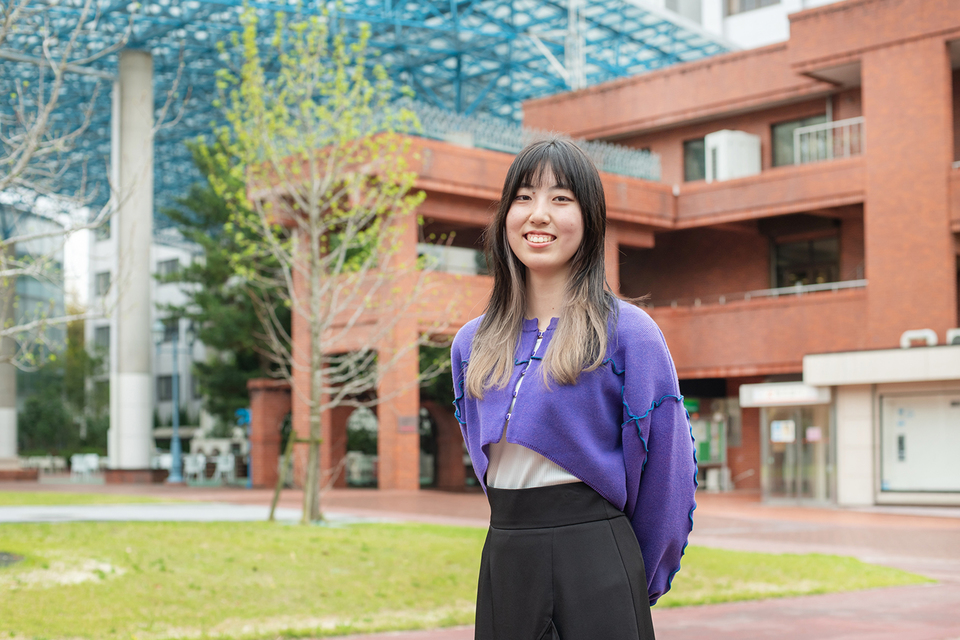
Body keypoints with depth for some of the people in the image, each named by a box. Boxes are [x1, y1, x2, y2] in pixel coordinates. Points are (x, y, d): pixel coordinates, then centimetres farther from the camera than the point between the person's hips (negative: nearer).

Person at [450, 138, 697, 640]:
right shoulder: (472, 345, 8)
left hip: (595, 562, -4)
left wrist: (635, 581, 4)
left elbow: (665, 469, -3)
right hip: (502, 563, 5)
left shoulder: (627, 332, -7)